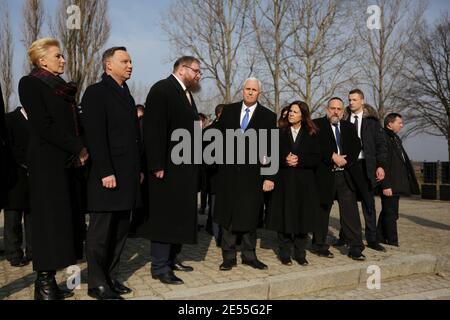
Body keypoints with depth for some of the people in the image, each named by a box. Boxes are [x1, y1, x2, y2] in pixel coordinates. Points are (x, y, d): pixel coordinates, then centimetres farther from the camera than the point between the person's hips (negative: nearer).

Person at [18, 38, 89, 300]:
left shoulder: (63, 88, 19)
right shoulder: (31, 83, -3)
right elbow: (44, 125, -14)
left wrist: (80, 151, -1)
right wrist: (79, 148, -13)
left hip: (68, 161, 7)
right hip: (47, 161, -7)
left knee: (63, 218, 6)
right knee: (49, 218, -5)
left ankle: (50, 281, 14)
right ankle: (44, 284, 5)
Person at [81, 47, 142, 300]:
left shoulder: (127, 96, 19)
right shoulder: (96, 92, -5)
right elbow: (96, 136, -14)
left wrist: (139, 169, 13)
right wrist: (106, 172, -19)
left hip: (128, 175, 8)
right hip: (108, 175, -8)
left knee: (120, 231, 12)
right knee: (101, 232, 1)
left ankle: (111, 277, 24)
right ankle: (97, 284, 13)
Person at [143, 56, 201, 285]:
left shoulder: (186, 94, 17)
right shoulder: (162, 89, -11)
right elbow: (154, 129, -19)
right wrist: (157, 165, -23)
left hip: (185, 167, 9)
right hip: (168, 167, -9)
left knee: (180, 215, 15)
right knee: (165, 217, -2)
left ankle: (171, 258, 28)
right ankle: (159, 267, 9)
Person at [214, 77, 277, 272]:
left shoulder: (268, 116, 2)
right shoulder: (228, 111, 8)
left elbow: (272, 149, 0)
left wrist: (270, 176, -5)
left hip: (252, 173, -1)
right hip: (229, 171, 2)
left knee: (250, 216, 7)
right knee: (228, 215, 7)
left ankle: (249, 255, 23)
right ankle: (229, 257, 18)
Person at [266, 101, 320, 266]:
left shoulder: (311, 135, 6)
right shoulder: (281, 133, 7)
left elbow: (316, 158, 0)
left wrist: (299, 160, -13)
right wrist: (285, 160, -13)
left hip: (304, 183, 0)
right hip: (284, 181, 0)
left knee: (302, 217, 3)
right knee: (284, 217, 1)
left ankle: (300, 254, 14)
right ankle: (285, 254, 11)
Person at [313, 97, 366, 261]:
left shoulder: (349, 127, 15)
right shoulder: (317, 125, 1)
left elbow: (357, 146, 4)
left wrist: (344, 159, -11)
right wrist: (333, 156, -17)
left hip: (346, 176, 3)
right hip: (325, 175, -3)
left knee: (350, 212, 0)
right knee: (322, 211, 8)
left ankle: (356, 249, 6)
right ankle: (319, 246, 21)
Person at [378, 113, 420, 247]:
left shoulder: (395, 138, 17)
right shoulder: (384, 138, -14)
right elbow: (384, 164, -20)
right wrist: (386, 185, -22)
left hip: (397, 184, 10)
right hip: (390, 185, -10)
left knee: (387, 213, 15)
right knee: (391, 214, -3)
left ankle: (381, 239, 24)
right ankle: (393, 243, 4)